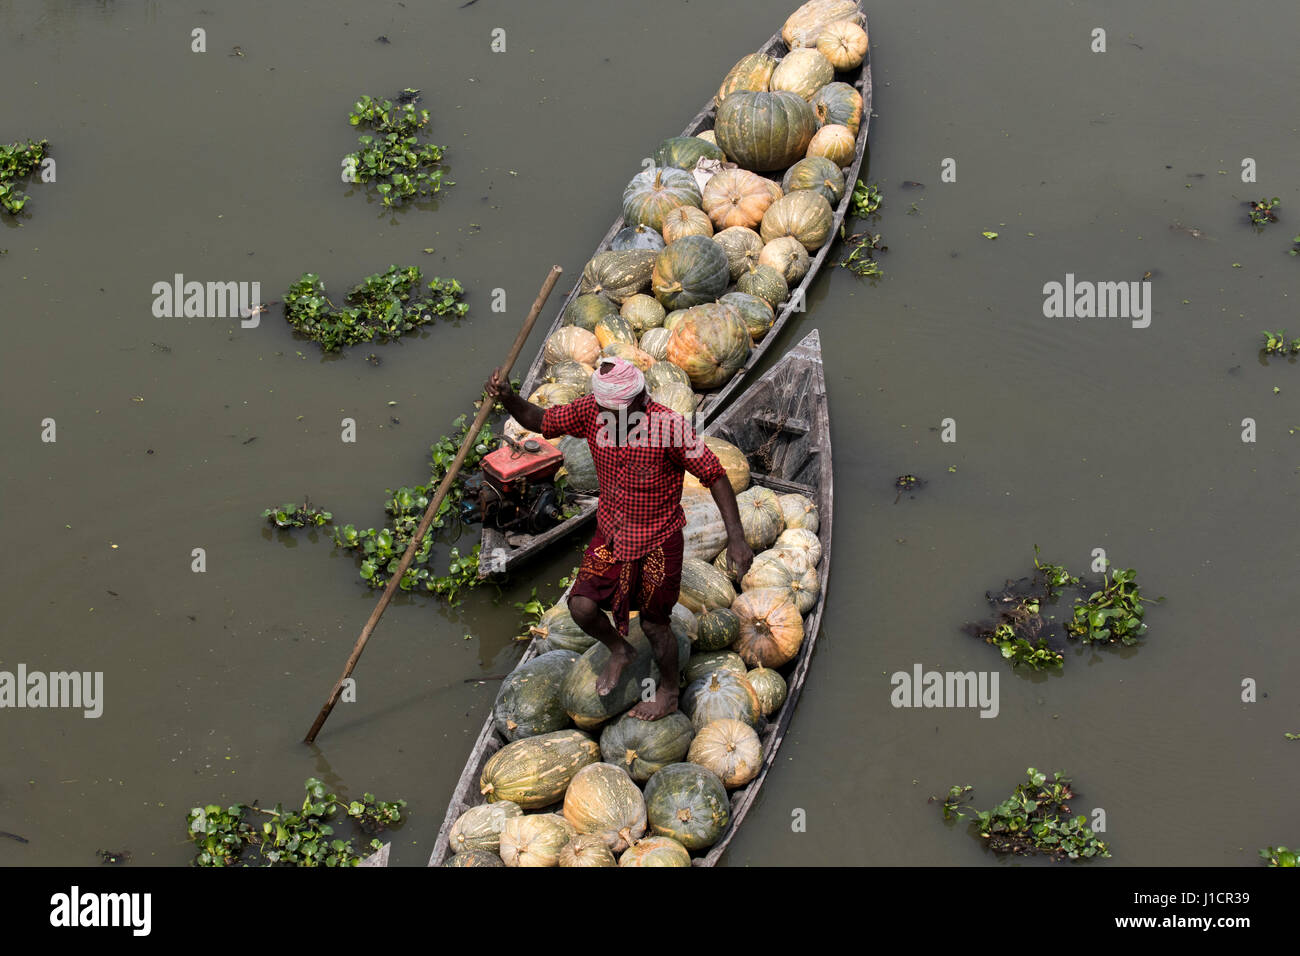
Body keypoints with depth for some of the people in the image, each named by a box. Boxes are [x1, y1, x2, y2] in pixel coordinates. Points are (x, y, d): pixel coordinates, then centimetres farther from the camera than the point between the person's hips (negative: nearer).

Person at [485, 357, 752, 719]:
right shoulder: (592, 411, -13)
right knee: (582, 606, -7)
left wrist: (735, 538, -24)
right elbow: (541, 421, 1)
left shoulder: (669, 427, -27)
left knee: (654, 624, 10)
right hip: (611, 533, 4)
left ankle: (668, 692, 38)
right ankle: (620, 652, 27)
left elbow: (715, 476, -20)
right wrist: (507, 398, -20)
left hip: (658, 541, -4)